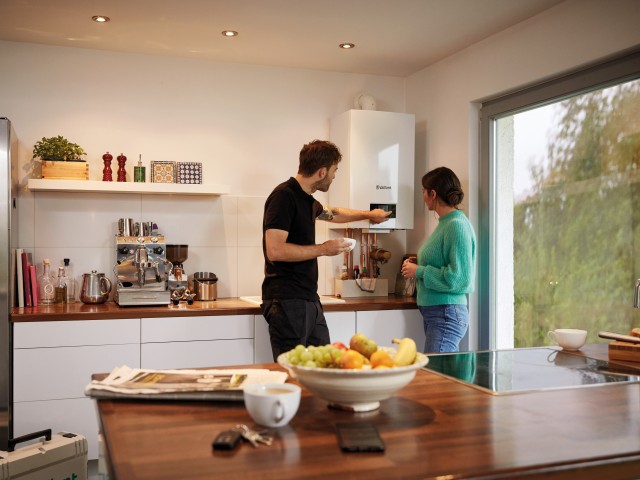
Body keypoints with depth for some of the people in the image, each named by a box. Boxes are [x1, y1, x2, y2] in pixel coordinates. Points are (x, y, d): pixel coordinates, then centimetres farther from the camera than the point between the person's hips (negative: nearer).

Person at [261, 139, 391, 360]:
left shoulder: (307, 200, 16)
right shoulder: (284, 196, -13)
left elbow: (333, 213, 39)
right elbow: (274, 250, -22)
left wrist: (368, 214, 50)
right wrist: (323, 249, -14)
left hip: (309, 300, 9)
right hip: (287, 301, -9)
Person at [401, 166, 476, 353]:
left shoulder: (457, 226, -16)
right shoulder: (445, 223, 12)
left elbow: (459, 278, -21)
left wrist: (419, 271, -14)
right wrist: (419, 264, 10)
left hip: (446, 314, -9)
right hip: (434, 311, 9)